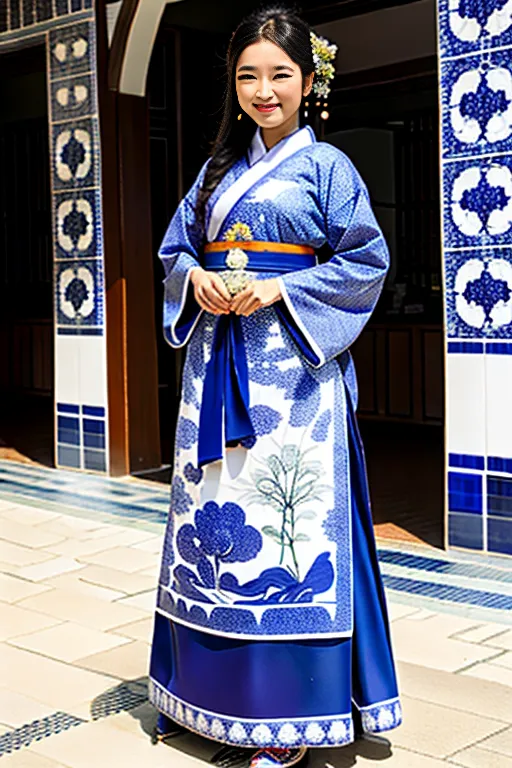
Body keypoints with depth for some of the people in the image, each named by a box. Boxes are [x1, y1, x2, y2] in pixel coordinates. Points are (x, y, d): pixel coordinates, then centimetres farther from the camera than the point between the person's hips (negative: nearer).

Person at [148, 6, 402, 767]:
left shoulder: (326, 165, 1)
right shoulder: (220, 168, 16)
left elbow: (367, 262, -4)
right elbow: (176, 246, 19)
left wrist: (280, 290, -13)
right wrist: (196, 279, -3)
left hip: (291, 365, -5)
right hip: (217, 358, 6)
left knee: (288, 515, -4)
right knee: (215, 512, 7)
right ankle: (218, 688, 22)